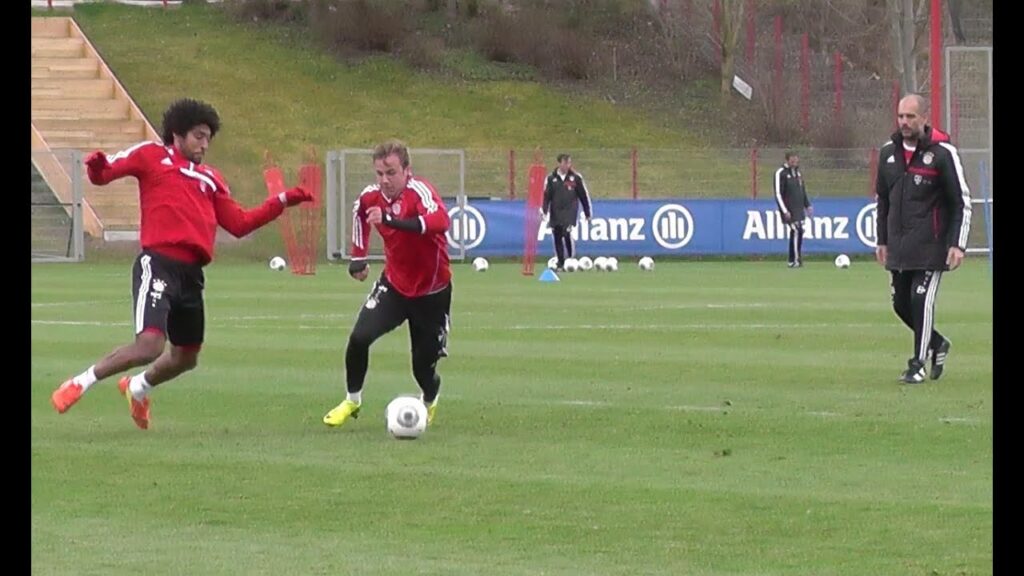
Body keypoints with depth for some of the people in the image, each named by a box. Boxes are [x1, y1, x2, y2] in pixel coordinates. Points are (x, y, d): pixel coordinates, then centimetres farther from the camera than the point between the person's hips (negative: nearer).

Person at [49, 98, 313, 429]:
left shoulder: (209, 178, 22)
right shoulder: (151, 157, 6)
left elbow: (239, 224, 22)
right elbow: (103, 174, 1)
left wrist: (281, 202, 16)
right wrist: (96, 167, -23)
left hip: (191, 274, 7)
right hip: (159, 264, -7)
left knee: (186, 358, 16)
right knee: (150, 346, -23)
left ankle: (137, 388, 46)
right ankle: (80, 384, -5)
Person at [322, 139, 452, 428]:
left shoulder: (419, 191, -28)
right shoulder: (370, 197, -10)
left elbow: (440, 221, -50)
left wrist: (390, 219, -59)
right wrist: (358, 258, 15)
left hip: (432, 292, -4)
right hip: (394, 284, 4)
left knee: (424, 366, 6)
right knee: (359, 337, -17)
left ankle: (429, 403, 42)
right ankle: (352, 401, 6)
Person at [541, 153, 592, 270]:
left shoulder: (576, 177, 2)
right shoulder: (551, 178, 4)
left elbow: (583, 195, 9)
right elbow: (546, 196, 5)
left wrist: (587, 213, 11)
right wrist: (544, 211, -7)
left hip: (570, 211, -2)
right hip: (556, 212, 3)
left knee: (567, 232, -22)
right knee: (557, 237, 3)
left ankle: (570, 259, -12)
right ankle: (560, 263, 14)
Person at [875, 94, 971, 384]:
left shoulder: (942, 153, -8)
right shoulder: (889, 152, 8)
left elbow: (962, 202, -7)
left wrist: (958, 244, -13)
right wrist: (882, 240, 16)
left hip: (930, 246, -6)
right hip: (898, 247, 6)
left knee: (921, 300, -12)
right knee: (901, 303, 8)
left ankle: (918, 363, 0)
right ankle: (936, 343, 31)